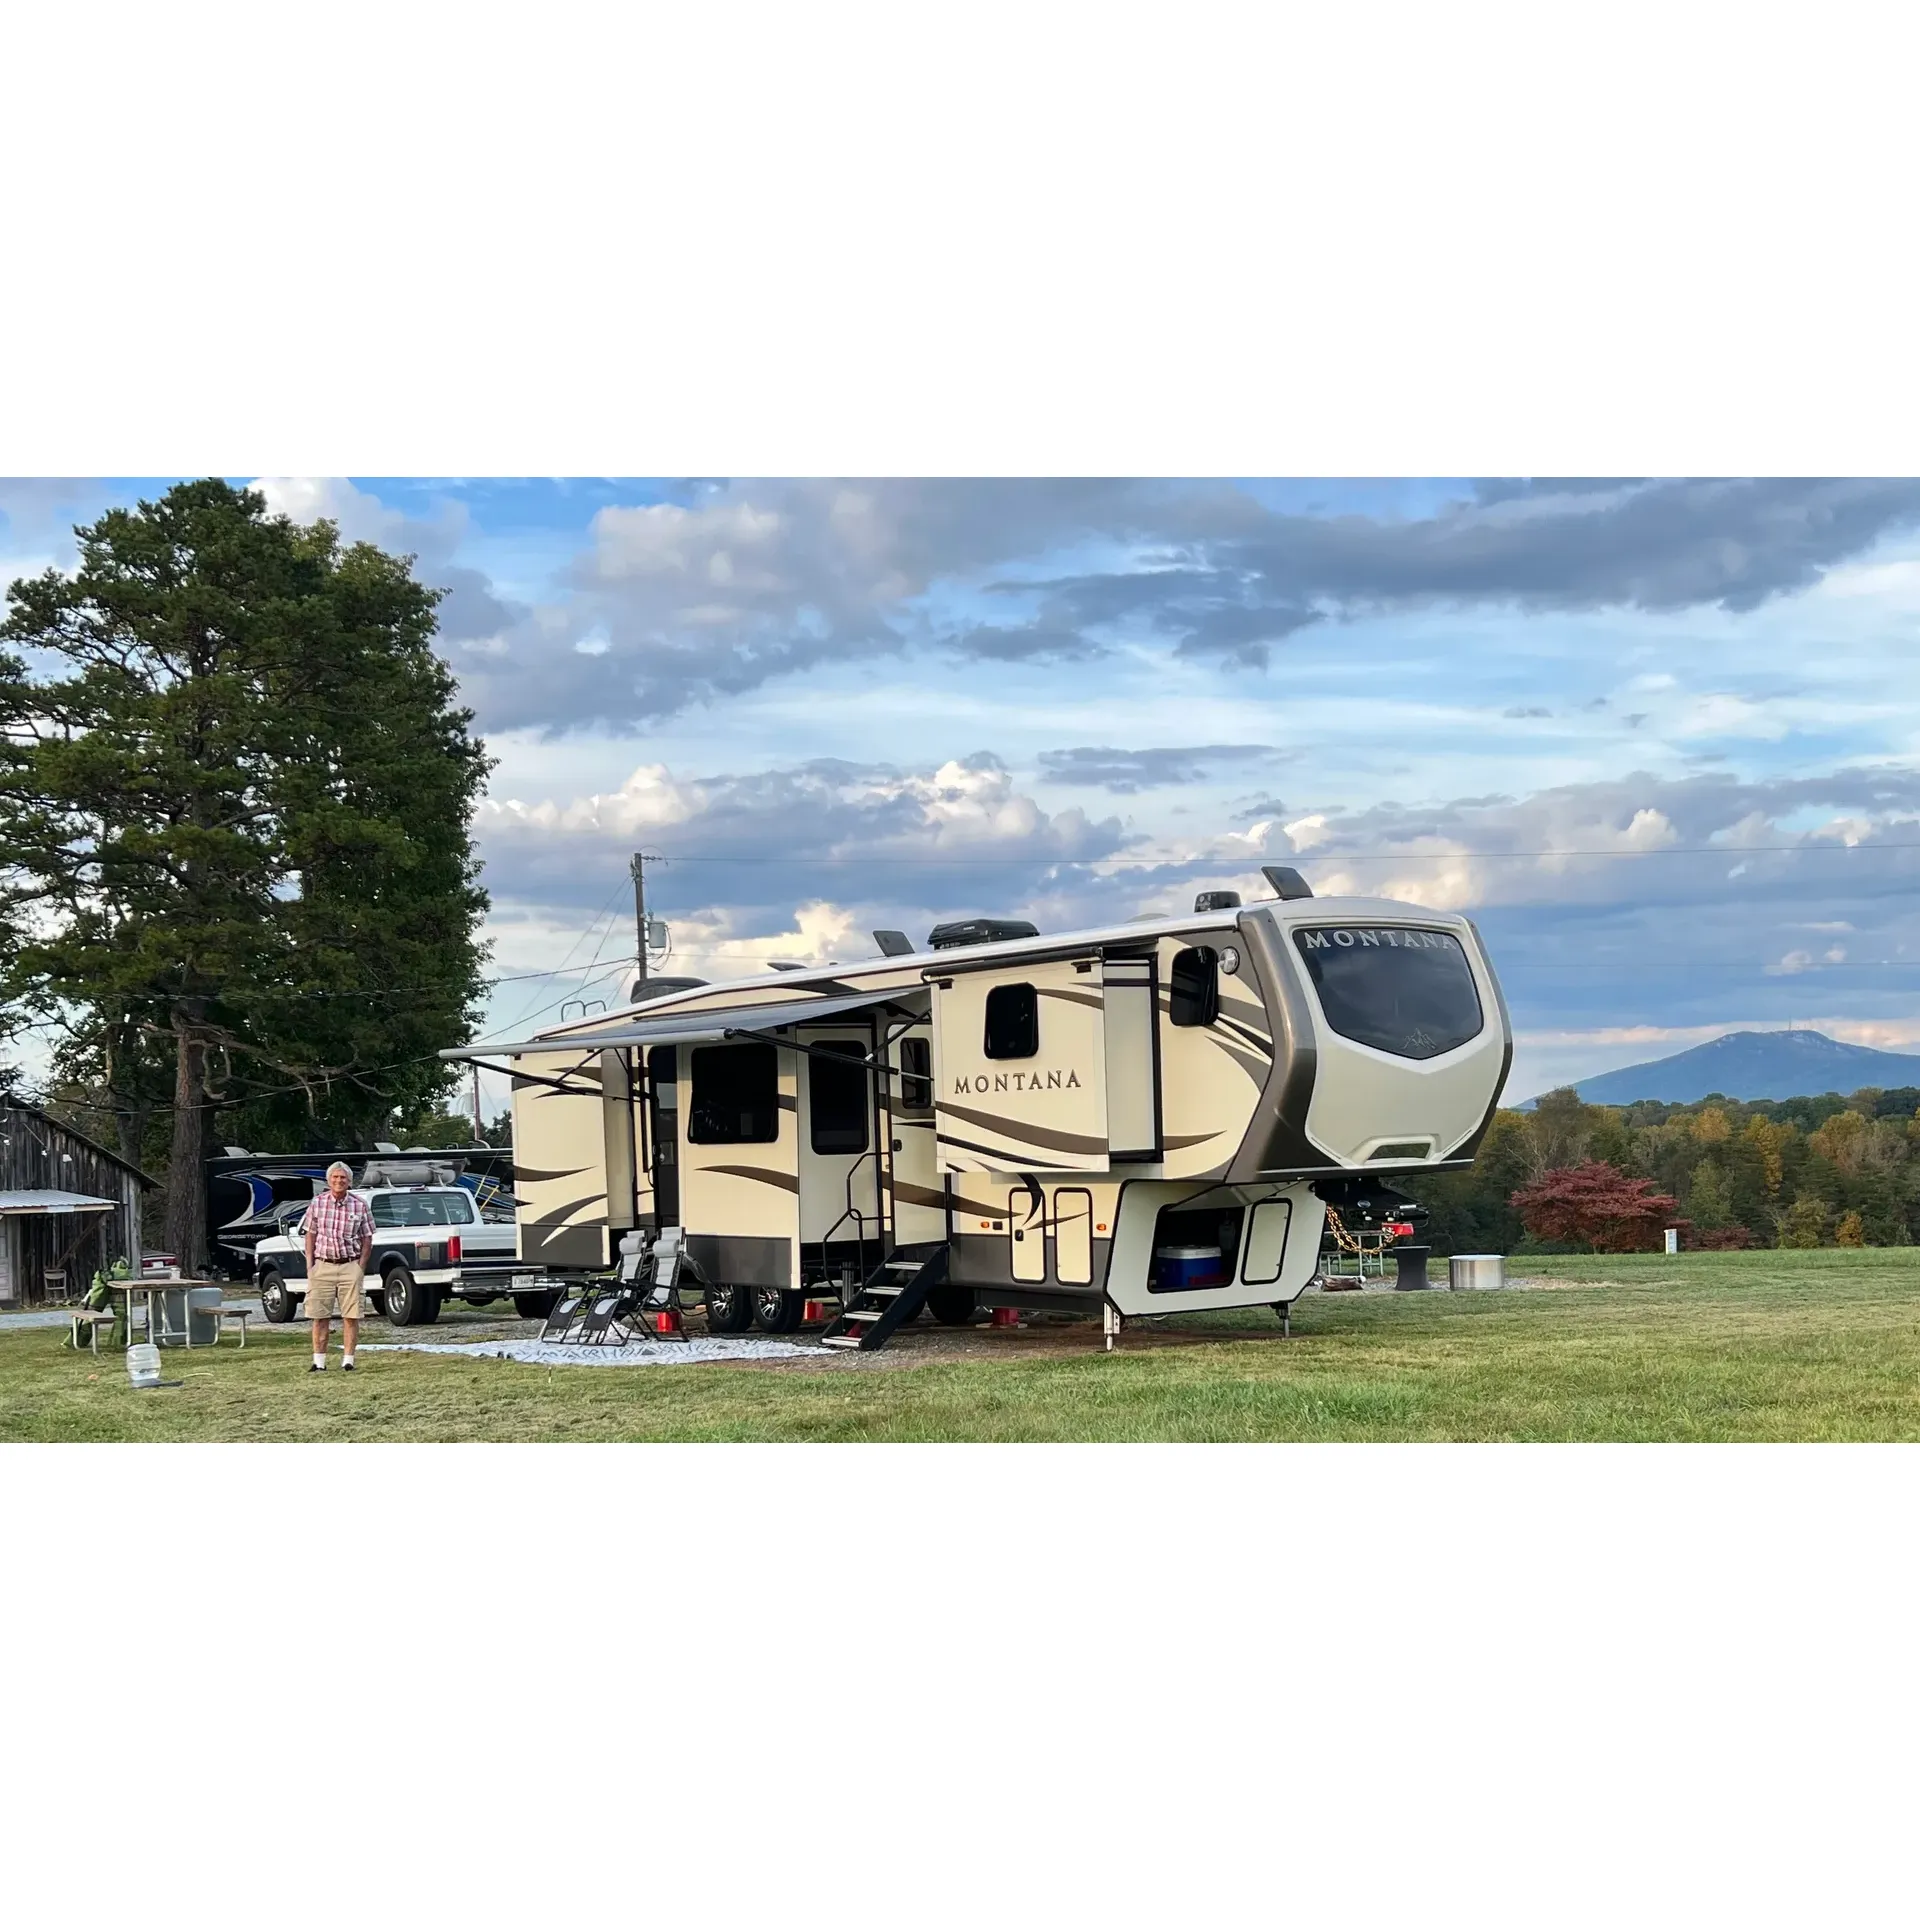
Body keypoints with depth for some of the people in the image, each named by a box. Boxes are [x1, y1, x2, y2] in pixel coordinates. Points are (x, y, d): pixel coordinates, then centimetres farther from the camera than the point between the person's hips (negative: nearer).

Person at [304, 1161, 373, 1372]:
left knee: (351, 1316, -1)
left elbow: (367, 1238, 6)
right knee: (319, 1316, 2)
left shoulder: (359, 1205, 2)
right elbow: (310, 1235, 9)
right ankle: (319, 1361, 7)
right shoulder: (317, 1202, 4)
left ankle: (348, 1361, 5)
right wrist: (309, 1264, 3)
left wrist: (361, 1266, -2)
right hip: (322, 1266, 1)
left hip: (350, 1266, -1)